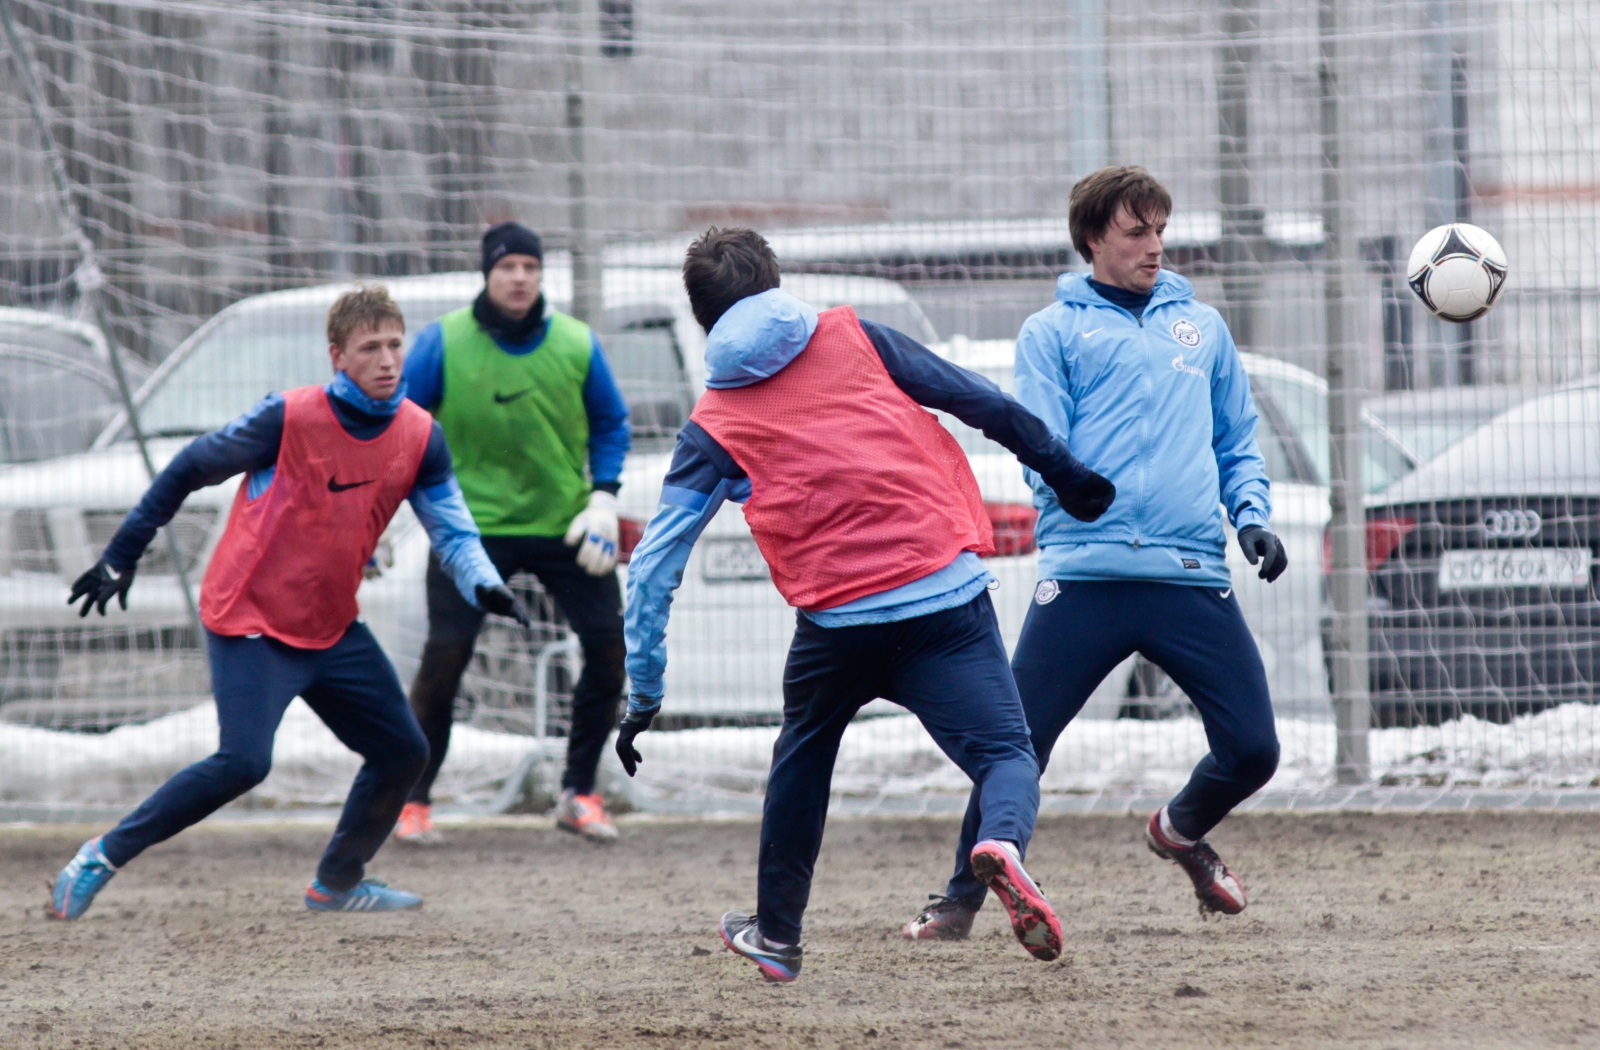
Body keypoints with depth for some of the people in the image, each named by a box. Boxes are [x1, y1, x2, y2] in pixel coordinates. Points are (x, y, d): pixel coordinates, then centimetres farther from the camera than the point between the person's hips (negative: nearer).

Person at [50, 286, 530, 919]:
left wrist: (483, 586, -24)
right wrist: (122, 555, -5)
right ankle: (103, 858, -10)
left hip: (332, 629, 7)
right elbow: (188, 470, -7)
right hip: (250, 622, -7)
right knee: (244, 762, -22)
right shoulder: (289, 418, -16)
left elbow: (452, 531, -2)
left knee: (402, 751, 7)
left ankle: (336, 884, 27)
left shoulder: (420, 438, -1)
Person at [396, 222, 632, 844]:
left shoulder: (577, 345, -2)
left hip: (563, 527, 3)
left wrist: (603, 500, -4)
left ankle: (579, 793, 12)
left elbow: (610, 425, 10)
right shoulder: (443, 343, -8)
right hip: (472, 526, -3)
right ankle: (414, 801, 3)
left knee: (610, 648, -4)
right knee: (444, 658, -13)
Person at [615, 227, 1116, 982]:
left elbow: (653, 567, 8)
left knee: (802, 758, 28)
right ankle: (1002, 842, -34)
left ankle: (777, 936, 38)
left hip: (835, 621, 1)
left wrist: (643, 697, 12)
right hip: (946, 594, -1)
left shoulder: (714, 428, 11)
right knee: (1005, 753, 1)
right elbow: (982, 402, 11)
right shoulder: (854, 339, 10)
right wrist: (1066, 475, 23)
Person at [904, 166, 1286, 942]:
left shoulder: (1201, 326, 21)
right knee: (1016, 743, -7)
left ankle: (1181, 832, 30)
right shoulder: (1054, 332, 9)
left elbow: (1238, 443, 25)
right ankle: (962, 899, 10)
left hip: (1194, 577, 3)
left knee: (1252, 749, -2)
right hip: (1086, 578, -3)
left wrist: (1252, 515, 6)